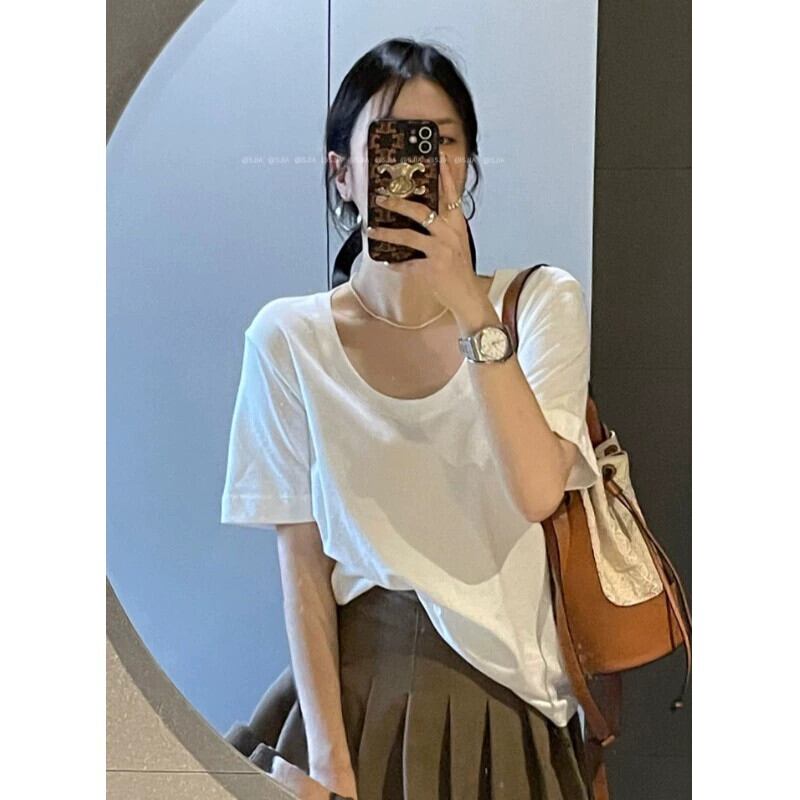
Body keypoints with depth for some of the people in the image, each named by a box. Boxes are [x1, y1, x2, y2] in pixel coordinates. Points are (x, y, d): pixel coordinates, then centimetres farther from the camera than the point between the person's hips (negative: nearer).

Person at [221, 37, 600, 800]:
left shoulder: (542, 300, -6)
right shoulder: (289, 337, -8)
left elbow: (538, 492, -19)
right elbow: (301, 561, -6)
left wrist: (468, 305, -27)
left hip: (514, 690, 1)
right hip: (367, 684, -1)